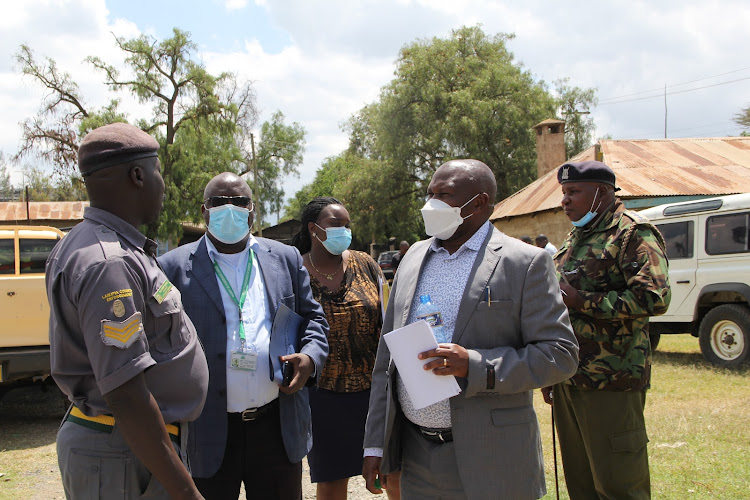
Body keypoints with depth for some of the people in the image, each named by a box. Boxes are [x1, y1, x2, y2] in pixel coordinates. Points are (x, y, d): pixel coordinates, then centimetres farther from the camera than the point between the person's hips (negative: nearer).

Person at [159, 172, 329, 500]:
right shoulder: (175, 267, 1)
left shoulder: (285, 259, 10)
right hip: (207, 433, -2)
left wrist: (311, 357, -6)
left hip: (279, 426, 3)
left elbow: (313, 318, 14)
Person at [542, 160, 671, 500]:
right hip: (569, 380, 8)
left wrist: (581, 301, -18)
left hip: (610, 382, -8)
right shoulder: (576, 237, 18)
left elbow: (654, 298, -23)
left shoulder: (633, 233, -9)